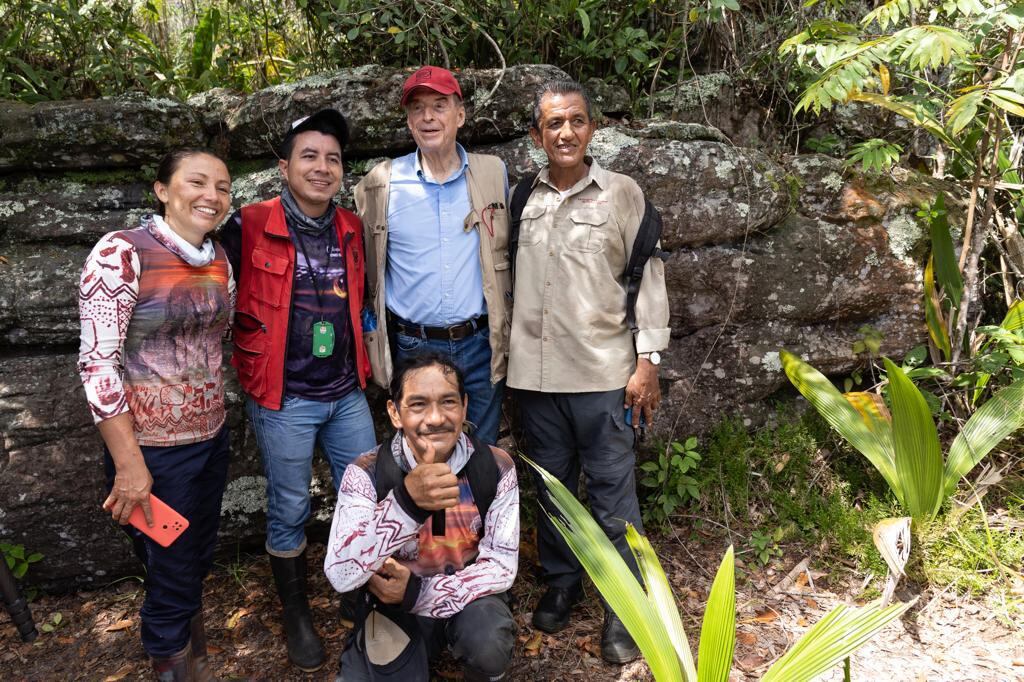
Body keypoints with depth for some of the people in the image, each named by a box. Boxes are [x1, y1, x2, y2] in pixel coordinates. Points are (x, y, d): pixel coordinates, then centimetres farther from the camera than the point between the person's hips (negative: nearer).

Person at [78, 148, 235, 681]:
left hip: (211, 438, 6)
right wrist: (128, 463, -19)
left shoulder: (219, 259, 3)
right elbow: (97, 360, -19)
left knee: (198, 563, 23)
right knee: (171, 580, 8)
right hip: (152, 449, -6)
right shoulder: (121, 253, -16)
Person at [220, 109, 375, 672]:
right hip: (283, 400, -4)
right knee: (290, 511, 9)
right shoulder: (250, 228, -11)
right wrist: (252, 363, -3)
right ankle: (296, 615, 31)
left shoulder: (351, 229, 4)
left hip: (347, 394, 5)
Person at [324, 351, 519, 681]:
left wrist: (417, 591, -24)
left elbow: (502, 565, -13)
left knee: (489, 648, -31)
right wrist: (406, 502, -47)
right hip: (394, 604, 2)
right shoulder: (366, 473, -19)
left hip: (469, 595, -1)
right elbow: (340, 575, -31)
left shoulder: (496, 467, -14)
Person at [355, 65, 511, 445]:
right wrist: (372, 327, 7)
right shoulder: (380, 184, -2)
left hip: (481, 345, 1)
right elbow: (364, 263, 8)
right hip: (413, 346, 0)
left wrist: (506, 332, 10)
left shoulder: (493, 173, 2)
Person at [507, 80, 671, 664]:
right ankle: (560, 583, 33)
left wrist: (647, 362, -7)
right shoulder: (521, 198, 7)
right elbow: (508, 280, 13)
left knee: (613, 492, 3)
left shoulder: (622, 194, -1)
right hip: (534, 370, 3)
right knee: (552, 484, 15)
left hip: (603, 372, -3)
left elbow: (649, 279, -2)